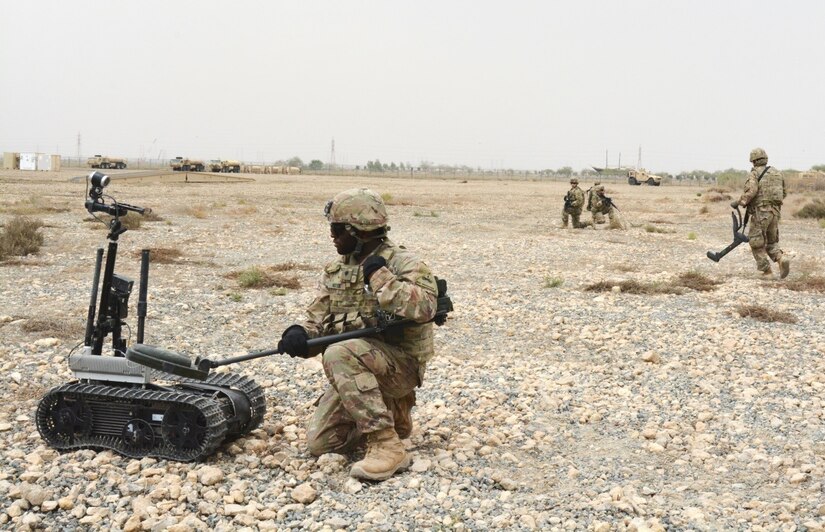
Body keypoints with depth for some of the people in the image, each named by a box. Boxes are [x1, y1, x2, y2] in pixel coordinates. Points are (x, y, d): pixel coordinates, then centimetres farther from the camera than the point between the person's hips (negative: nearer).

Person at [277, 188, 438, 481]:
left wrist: (379, 275, -26)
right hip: (357, 369, 7)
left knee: (339, 356, -34)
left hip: (400, 364, -7)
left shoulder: (403, 264, -13)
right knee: (320, 443, -3)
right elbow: (318, 317, 7)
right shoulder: (335, 271, 9)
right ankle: (389, 413, 21)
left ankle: (388, 447, -29)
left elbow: (423, 307, -32)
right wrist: (299, 334, -16)